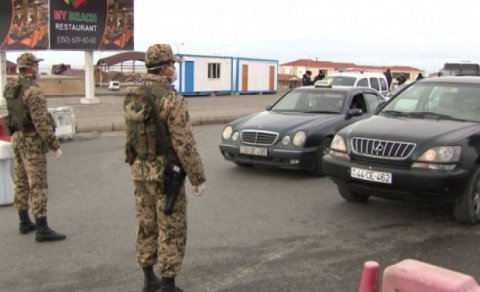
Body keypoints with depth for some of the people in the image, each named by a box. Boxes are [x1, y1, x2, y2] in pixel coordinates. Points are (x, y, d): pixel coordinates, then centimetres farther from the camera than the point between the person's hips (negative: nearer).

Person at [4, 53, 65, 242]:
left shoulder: (12, 90, 9)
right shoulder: (33, 91, -21)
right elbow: (42, 122, -25)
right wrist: (55, 146, -21)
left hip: (18, 140, 9)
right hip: (32, 143, -9)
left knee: (21, 183, 14)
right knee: (38, 186, -8)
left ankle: (25, 223, 23)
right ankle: (42, 230, -7)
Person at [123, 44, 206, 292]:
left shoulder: (133, 98, 4)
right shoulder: (172, 100, -20)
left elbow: (131, 137, 12)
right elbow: (185, 145, -21)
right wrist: (198, 178, -13)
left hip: (140, 172, 7)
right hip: (165, 174, -7)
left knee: (146, 226, 16)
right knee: (171, 230, 3)